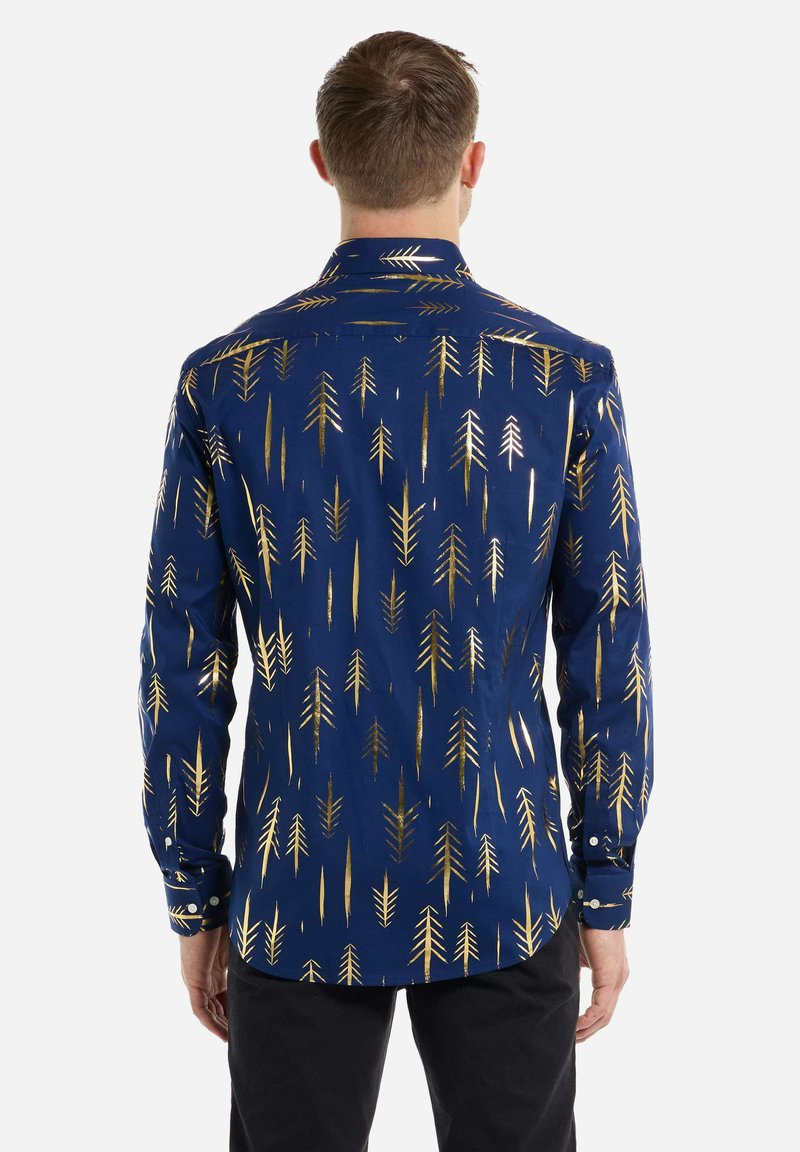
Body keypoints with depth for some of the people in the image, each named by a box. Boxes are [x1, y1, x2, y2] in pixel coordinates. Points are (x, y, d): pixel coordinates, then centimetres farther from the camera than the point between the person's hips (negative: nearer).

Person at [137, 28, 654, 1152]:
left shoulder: (224, 381, -8)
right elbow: (610, 658, -6)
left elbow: (182, 669, -4)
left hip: (296, 895, 1)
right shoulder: (568, 376, -9)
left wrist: (194, 899, 7)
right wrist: (608, 894, 5)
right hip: (506, 892, 0)